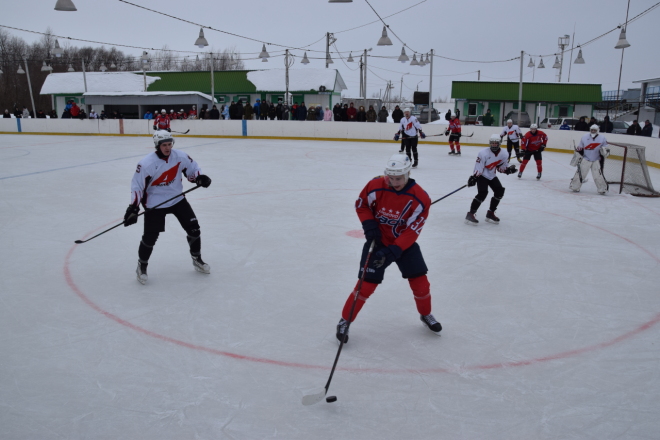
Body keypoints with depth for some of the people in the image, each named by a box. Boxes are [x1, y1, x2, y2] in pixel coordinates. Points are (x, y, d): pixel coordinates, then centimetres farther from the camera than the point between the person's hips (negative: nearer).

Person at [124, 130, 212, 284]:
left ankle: (197, 260, 23)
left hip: (177, 199, 4)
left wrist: (200, 178, -14)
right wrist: (133, 208, -19)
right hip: (155, 203, -4)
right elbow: (137, 186, -15)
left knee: (193, 228, 2)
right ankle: (142, 266, 20)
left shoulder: (180, 156, -9)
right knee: (150, 237, -6)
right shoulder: (147, 163, -20)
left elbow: (191, 168, 7)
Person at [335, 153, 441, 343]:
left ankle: (426, 315, 32)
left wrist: (393, 251, -30)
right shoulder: (376, 186, -19)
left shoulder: (420, 198, -21)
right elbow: (360, 205, -1)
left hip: (404, 242, 1)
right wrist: (369, 224, -17)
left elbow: (412, 231, -21)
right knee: (366, 285, -7)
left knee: (420, 282, 2)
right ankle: (344, 322, 9)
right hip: (378, 241, -1)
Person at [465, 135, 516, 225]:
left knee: (499, 191, -2)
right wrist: (473, 177, -30)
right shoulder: (484, 153, -23)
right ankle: (470, 214, -19)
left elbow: (502, 167, 4)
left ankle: (490, 213, 11)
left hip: (492, 176, 7)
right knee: (482, 193, -23)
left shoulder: (504, 155, -6)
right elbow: (478, 167, -23)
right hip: (482, 176, -7)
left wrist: (509, 169, -14)